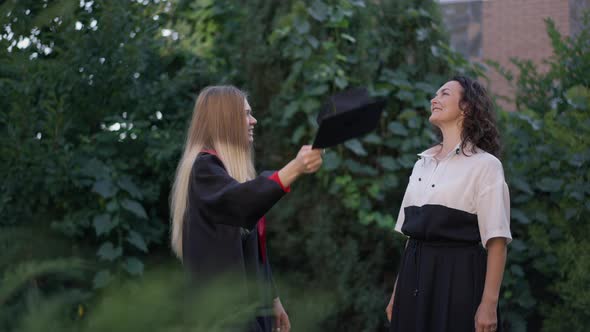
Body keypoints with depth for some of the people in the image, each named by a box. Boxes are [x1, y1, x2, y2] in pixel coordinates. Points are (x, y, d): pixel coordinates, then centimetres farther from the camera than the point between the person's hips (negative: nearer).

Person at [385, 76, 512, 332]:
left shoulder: (484, 164, -5)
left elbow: (497, 241, -11)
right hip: (416, 278, 6)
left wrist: (489, 304, -18)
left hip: (458, 278, -6)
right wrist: (397, 292, 13)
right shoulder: (422, 164, 14)